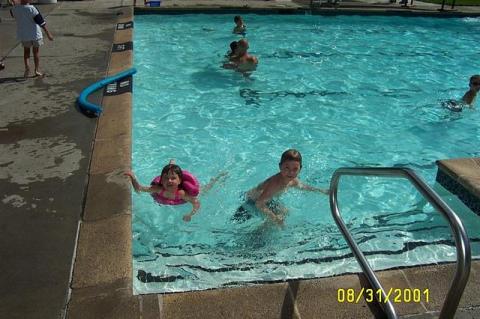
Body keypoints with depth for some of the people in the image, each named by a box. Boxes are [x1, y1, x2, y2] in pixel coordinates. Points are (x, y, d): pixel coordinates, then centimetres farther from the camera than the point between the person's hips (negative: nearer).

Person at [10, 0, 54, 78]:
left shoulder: (15, 9, -6)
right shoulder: (31, 9, -20)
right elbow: (41, 21, -18)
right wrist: (48, 33, -14)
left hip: (23, 35, 3)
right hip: (35, 34, -3)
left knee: (26, 51, 20)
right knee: (36, 52, 13)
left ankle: (27, 66, 0)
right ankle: (37, 70, 13)